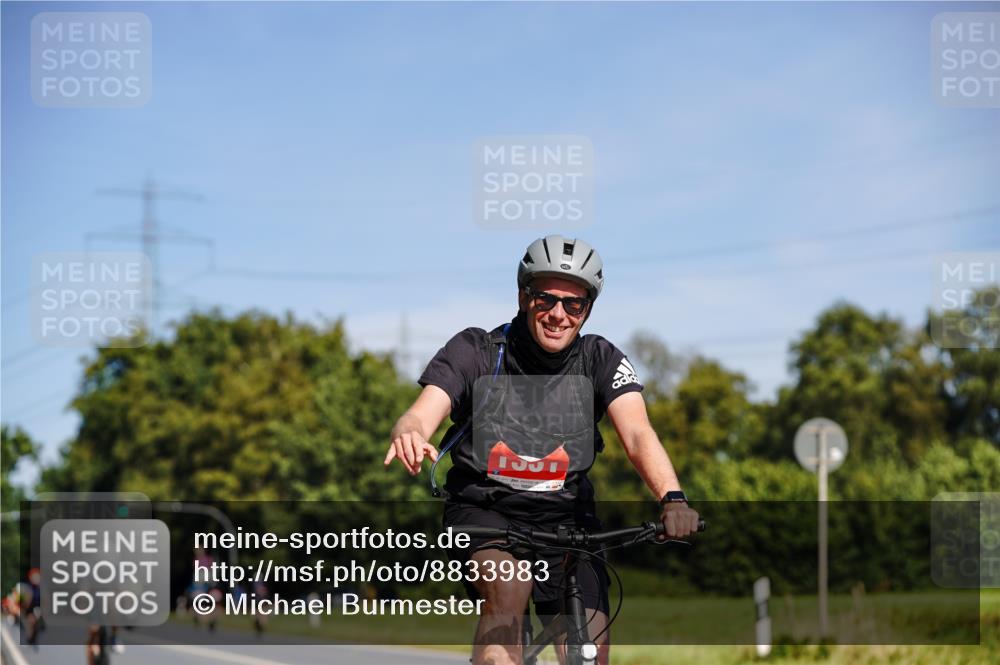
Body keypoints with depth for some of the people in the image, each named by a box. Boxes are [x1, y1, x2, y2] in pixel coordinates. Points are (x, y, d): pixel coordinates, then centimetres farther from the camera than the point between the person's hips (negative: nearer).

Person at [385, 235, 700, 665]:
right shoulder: (475, 351, -12)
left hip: (565, 518, 2)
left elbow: (637, 434, -21)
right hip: (483, 509, -2)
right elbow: (424, 412, -25)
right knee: (508, 589, -34)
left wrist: (672, 499, -40)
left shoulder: (601, 360, -7)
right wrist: (408, 434, -52)